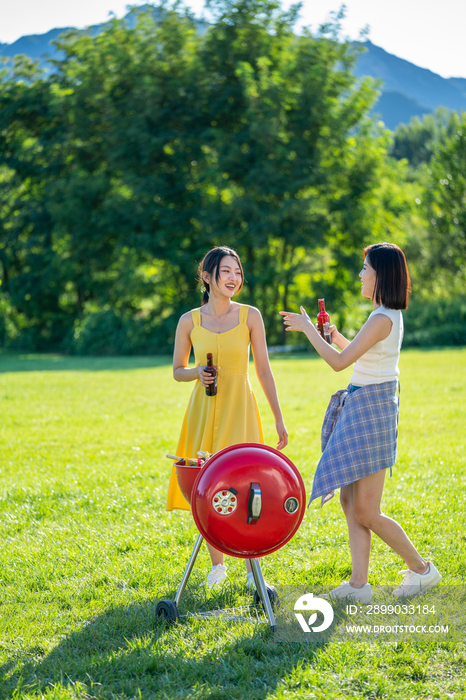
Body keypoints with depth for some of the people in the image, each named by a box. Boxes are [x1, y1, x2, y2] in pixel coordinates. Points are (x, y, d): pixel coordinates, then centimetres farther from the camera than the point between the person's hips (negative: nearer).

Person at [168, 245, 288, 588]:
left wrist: (279, 418, 3)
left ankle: (252, 568, 5)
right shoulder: (190, 321, 2)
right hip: (203, 409, 1)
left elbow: (263, 369, 4)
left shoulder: (250, 316, 1)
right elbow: (178, 371, 12)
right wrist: (197, 373, -11)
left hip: (240, 408, -1)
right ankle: (217, 564, 21)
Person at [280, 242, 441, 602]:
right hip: (361, 410, 10)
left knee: (366, 512, -4)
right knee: (350, 501, 8)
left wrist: (308, 329, -10)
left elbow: (339, 362, -20)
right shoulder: (390, 315, 12)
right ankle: (359, 584, 10)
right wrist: (336, 336, 15)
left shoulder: (382, 318, -19)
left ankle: (422, 569, 11)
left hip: (371, 410, -10)